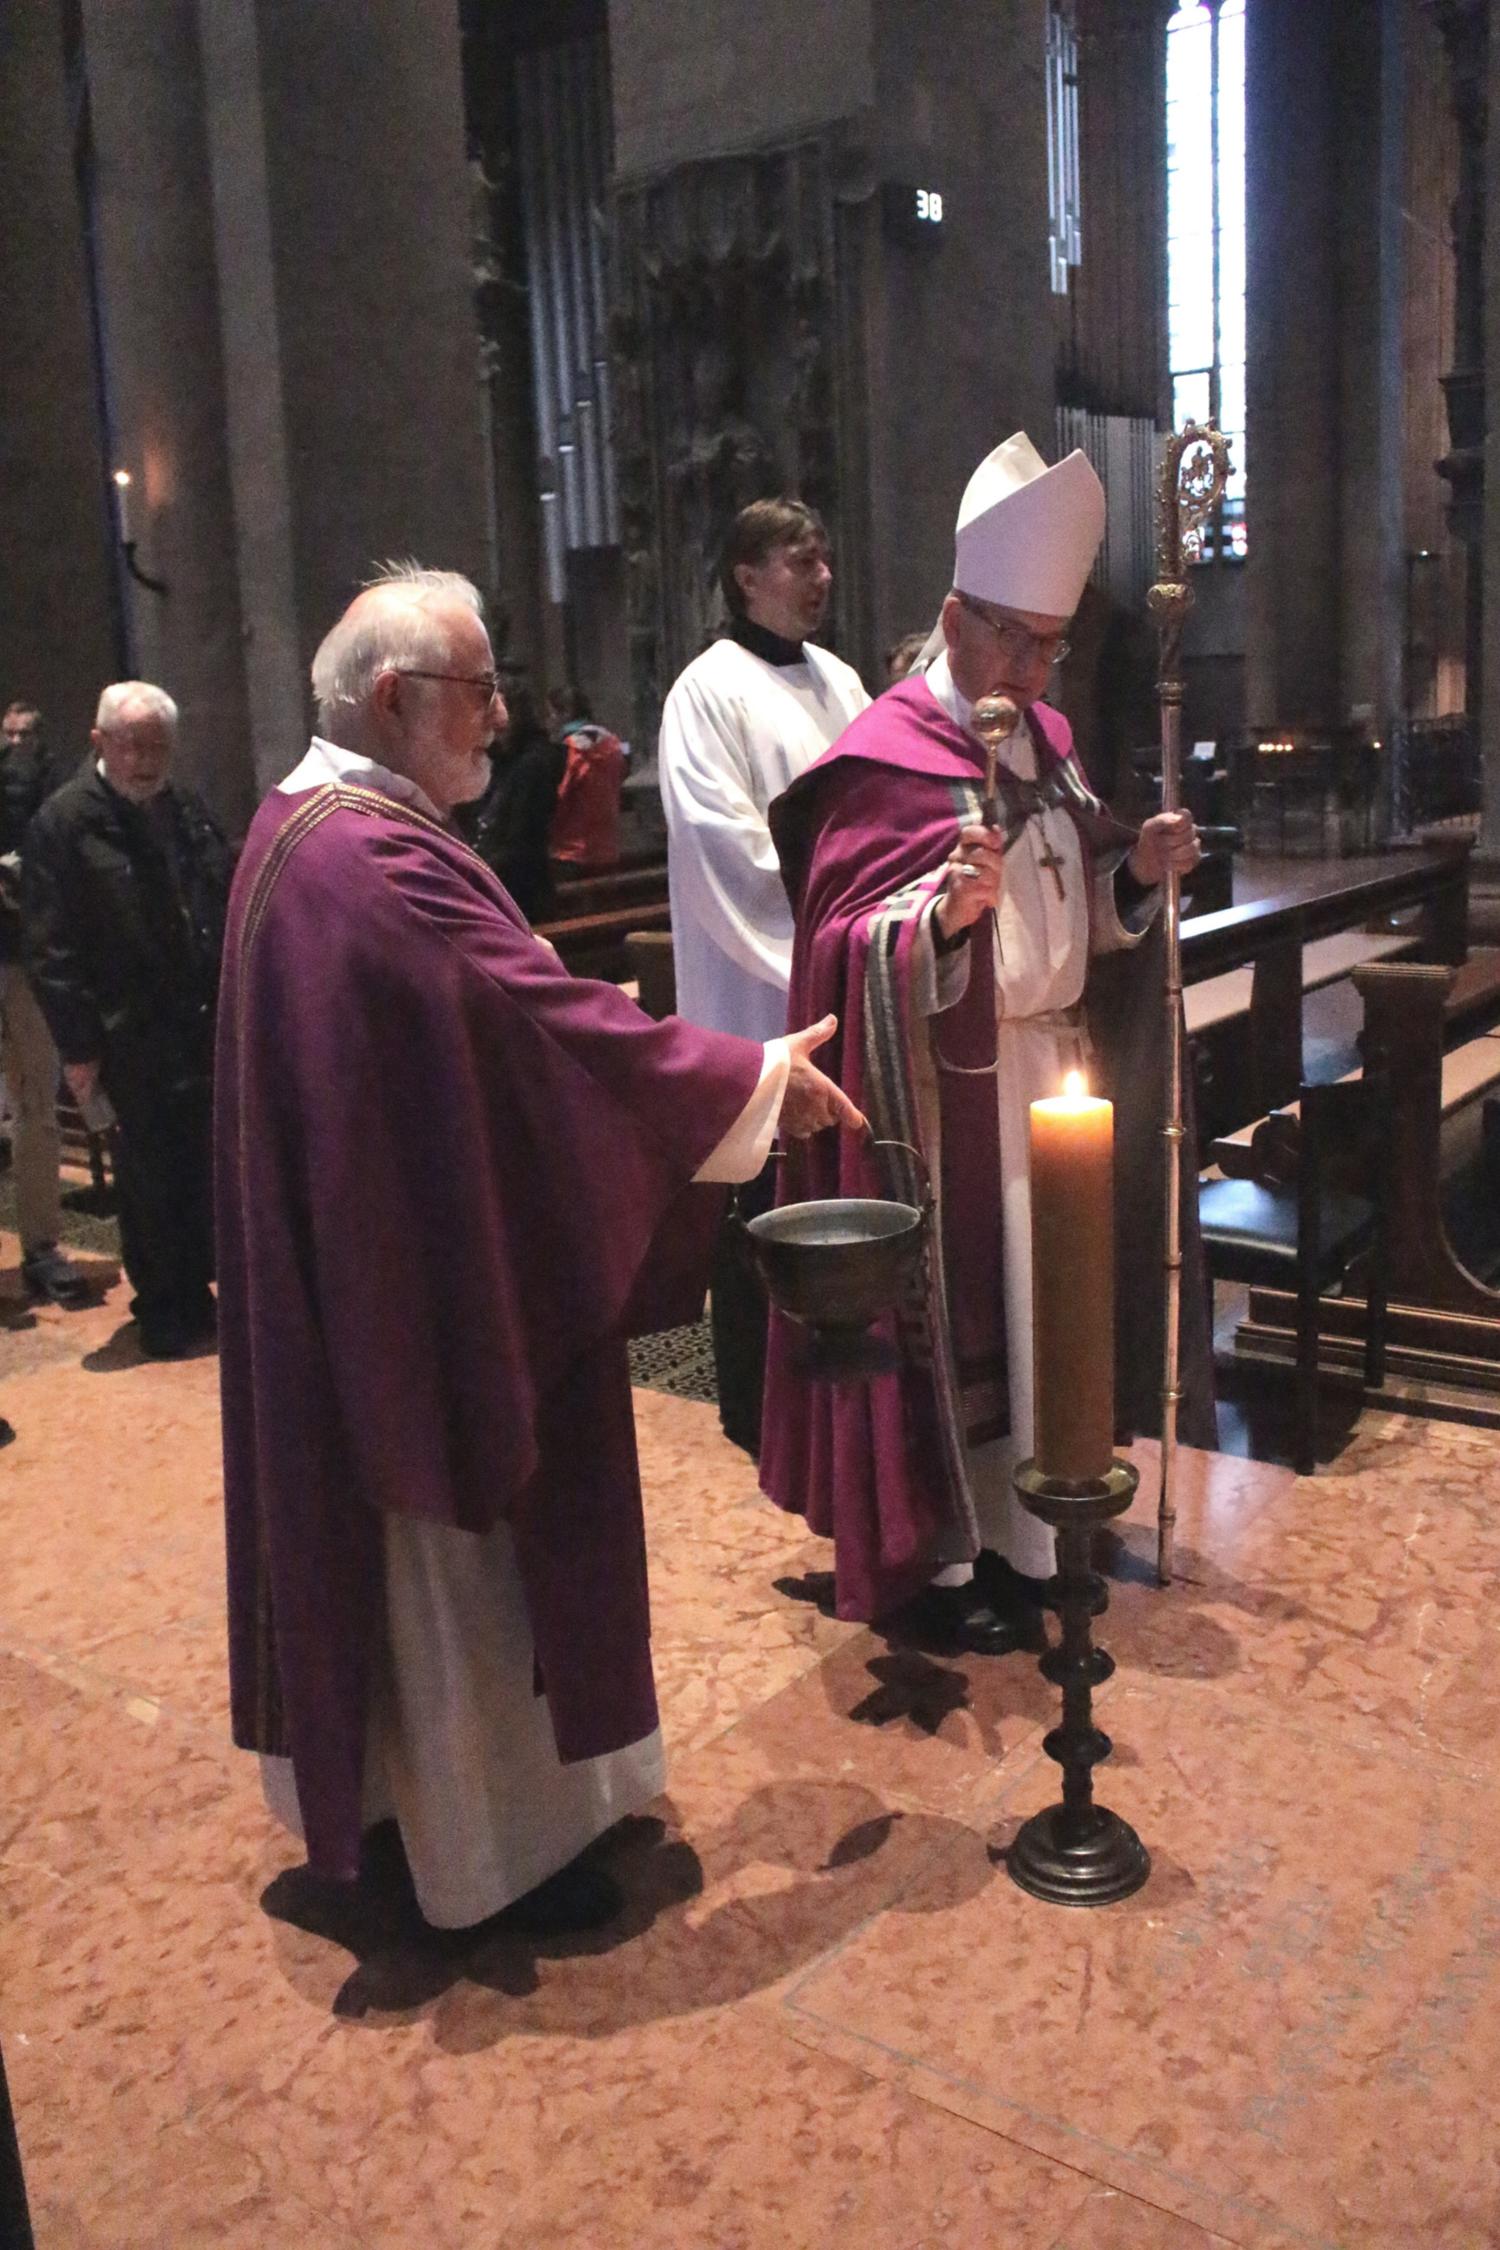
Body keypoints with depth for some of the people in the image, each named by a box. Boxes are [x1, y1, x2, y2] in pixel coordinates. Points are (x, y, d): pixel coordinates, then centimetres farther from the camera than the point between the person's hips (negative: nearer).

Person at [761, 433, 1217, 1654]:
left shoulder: (1046, 740, 11)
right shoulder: (886, 758, -11)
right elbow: (848, 945, -16)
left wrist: (1138, 868, 0)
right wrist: (943, 909, -33)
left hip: (1055, 1061, 7)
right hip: (949, 1088, -7)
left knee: (1043, 1294, 12)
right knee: (952, 1304, 2)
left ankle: (1023, 1525, 29)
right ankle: (942, 1554, 18)